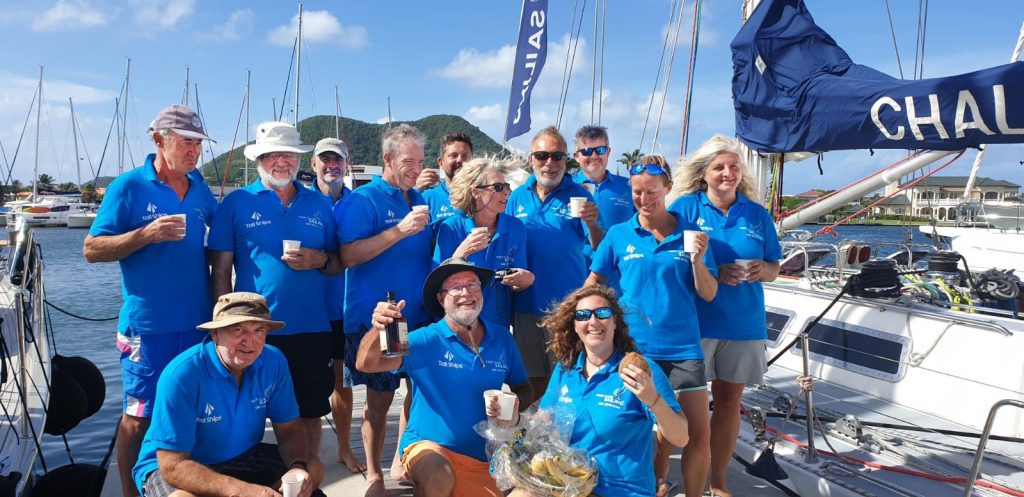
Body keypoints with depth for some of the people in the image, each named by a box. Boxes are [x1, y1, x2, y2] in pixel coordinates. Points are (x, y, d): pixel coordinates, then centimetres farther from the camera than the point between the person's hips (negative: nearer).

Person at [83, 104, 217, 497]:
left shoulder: (200, 189, 9)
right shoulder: (128, 187, -5)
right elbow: (92, 249, -7)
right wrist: (147, 234, -20)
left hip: (197, 322, 5)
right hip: (148, 325, -5)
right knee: (139, 416, 4)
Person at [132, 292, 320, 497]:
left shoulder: (274, 362, -14)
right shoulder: (181, 374, -28)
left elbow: (290, 427, -4)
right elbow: (173, 465, -28)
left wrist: (298, 466, -27)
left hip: (241, 458, 5)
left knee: (311, 470, -12)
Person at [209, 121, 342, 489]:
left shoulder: (319, 204, 9)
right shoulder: (237, 202, 1)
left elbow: (339, 265, 13)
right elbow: (221, 270, 1)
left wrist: (320, 259, -9)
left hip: (311, 330, 2)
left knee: (309, 414, 11)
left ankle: (308, 479, 29)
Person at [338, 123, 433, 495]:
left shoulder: (420, 200, 12)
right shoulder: (363, 199, -7)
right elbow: (348, 256, -18)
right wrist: (400, 230, -23)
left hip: (419, 315, 6)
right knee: (380, 397, 2)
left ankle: (404, 463, 31)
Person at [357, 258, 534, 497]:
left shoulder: (502, 340, 3)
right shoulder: (426, 341, -9)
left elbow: (524, 389, 13)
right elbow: (366, 364, -16)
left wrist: (515, 407, -10)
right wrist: (379, 329, -37)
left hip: (485, 459, 5)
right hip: (429, 449, -5)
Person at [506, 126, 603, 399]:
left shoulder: (578, 195, -4)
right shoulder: (518, 197, 6)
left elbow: (600, 250, -11)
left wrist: (592, 224, -30)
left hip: (567, 305, -3)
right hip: (526, 305, 3)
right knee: (534, 378, 16)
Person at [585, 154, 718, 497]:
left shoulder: (690, 234, 2)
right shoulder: (619, 235, 1)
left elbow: (708, 294, 1)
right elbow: (594, 282, 11)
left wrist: (697, 260, -15)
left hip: (683, 346, 1)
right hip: (636, 346, 0)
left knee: (699, 434, 1)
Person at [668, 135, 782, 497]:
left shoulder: (758, 215, 9)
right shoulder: (685, 207, -2)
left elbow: (775, 269, 13)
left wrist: (761, 270, -11)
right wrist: (715, 272, -18)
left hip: (743, 322, 4)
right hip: (693, 320, -3)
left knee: (729, 400, 11)